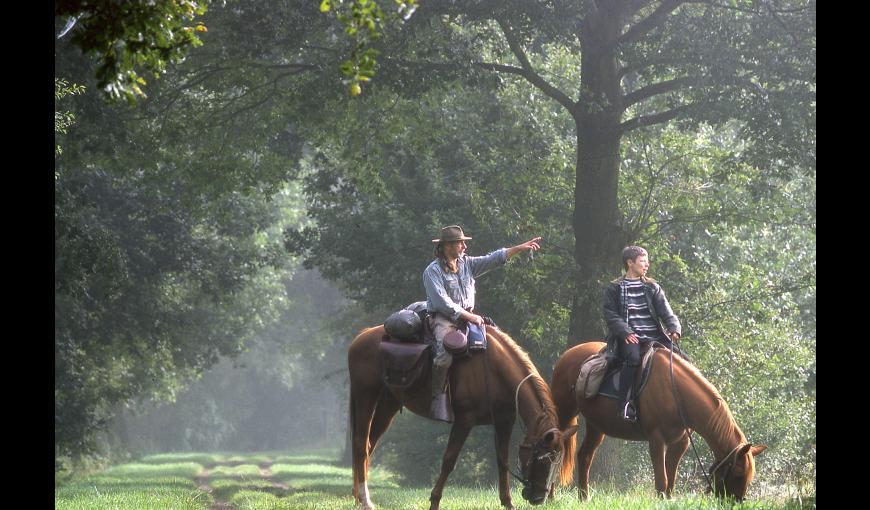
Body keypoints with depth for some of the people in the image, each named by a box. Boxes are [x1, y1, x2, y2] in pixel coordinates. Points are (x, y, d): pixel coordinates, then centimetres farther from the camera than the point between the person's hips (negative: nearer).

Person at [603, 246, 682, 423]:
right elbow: (611, 315, 1)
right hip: (629, 337, -5)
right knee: (633, 357, -36)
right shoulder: (615, 288, 8)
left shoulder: (653, 287, 19)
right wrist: (626, 333, -16)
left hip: (654, 336, 5)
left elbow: (665, 312, 9)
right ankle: (626, 404, -33)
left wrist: (675, 328, -11)